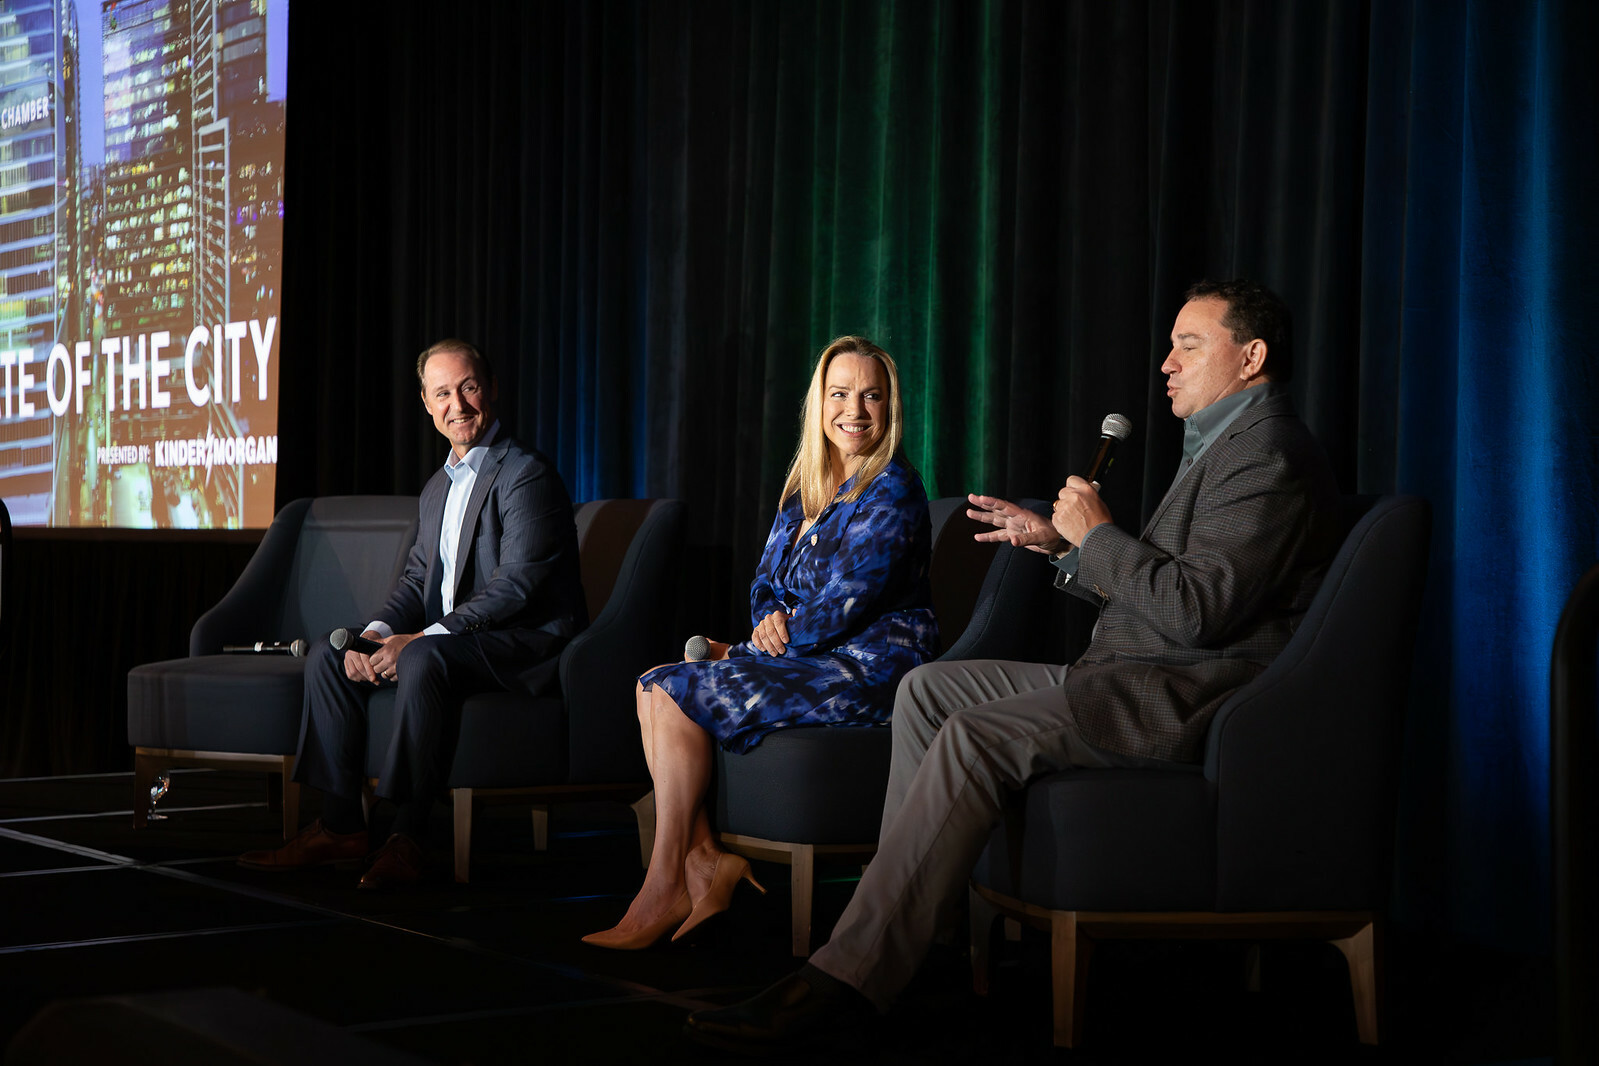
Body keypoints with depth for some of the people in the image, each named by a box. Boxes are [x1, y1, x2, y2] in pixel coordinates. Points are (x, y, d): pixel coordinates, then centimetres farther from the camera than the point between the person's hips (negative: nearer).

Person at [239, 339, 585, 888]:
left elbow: (515, 586, -21)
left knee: (424, 658, -36)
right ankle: (340, 826, -3)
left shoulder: (528, 474, -12)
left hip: (527, 641, -9)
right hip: (450, 636, 9)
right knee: (328, 656, 0)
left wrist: (422, 638, -25)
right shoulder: (436, 489, 18)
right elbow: (416, 580, 15)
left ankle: (406, 837, -30)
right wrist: (377, 633, -7)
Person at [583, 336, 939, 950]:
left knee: (677, 693, -17)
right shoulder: (804, 489, 15)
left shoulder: (892, 490, -12)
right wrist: (769, 619, -7)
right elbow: (767, 581, 18)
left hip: (866, 668, -9)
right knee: (654, 686, -3)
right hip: (807, 658, 9)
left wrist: (759, 649, -9)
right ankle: (703, 861, -14)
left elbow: (846, 605, -19)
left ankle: (666, 889, -12)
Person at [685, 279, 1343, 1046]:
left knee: (974, 739, -27)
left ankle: (850, 977, -29)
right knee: (927, 689, 5)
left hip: (1189, 695, -11)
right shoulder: (1224, 445, 23)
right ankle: (903, 917, -2)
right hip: (1140, 678, 11)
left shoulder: (1269, 457, -12)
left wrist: (1098, 534, -11)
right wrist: (1062, 543, 17)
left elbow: (1198, 609, -23)